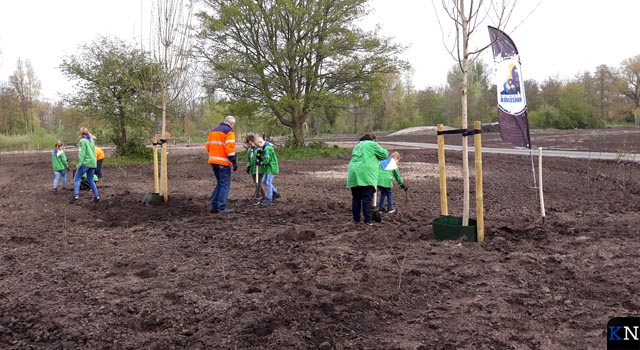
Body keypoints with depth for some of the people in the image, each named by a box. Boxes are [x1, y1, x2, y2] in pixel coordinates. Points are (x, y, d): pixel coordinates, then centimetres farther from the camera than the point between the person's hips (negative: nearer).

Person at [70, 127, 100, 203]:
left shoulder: (82, 141, -5)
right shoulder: (91, 141, 15)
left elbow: (82, 153, -13)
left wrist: (79, 163, -14)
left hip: (85, 163, -7)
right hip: (93, 163, 7)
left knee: (76, 179, -1)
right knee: (91, 181, 15)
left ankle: (76, 196, -14)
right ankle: (96, 196, 12)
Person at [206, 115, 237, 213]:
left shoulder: (213, 131, 18)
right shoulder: (229, 131, -7)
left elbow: (208, 146, 16)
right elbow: (230, 148, -17)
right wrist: (234, 162, -14)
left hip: (213, 161, 8)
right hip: (223, 162, -8)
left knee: (220, 183, 18)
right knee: (225, 184, -1)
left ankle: (214, 205, 14)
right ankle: (221, 208, -2)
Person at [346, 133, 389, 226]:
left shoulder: (357, 146, 27)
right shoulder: (372, 144, 5)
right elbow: (384, 154, 4)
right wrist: (376, 156, 24)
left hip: (354, 174, 6)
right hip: (366, 175, -6)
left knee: (356, 198, 10)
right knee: (367, 198, -4)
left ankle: (356, 219, 13)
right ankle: (367, 220, -4)